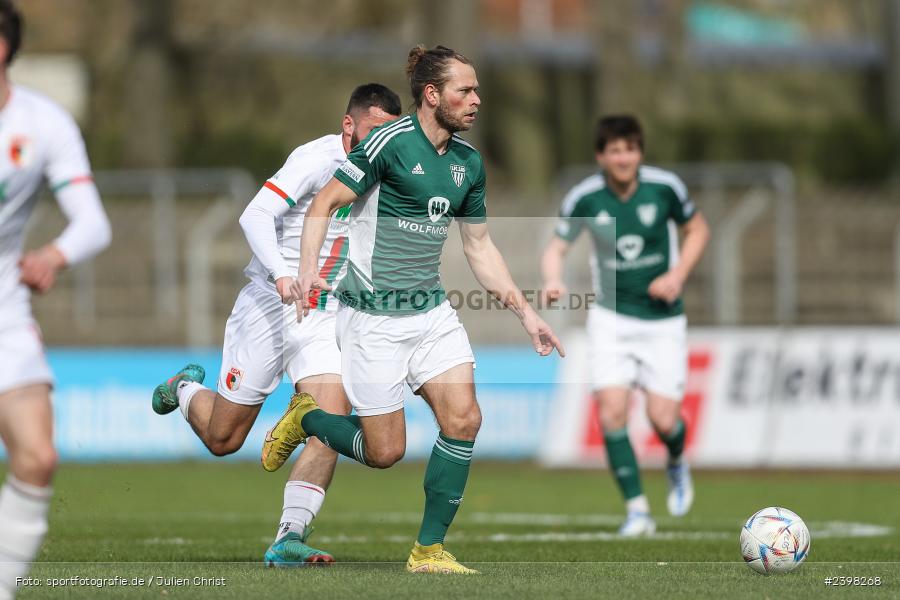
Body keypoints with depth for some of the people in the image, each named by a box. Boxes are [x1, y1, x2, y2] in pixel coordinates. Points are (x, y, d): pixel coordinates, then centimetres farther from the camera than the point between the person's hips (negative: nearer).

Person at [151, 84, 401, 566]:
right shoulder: (319, 159, -17)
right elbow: (256, 216, -26)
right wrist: (283, 275, -39)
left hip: (323, 318, 6)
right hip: (268, 308, -6)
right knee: (222, 440, 4)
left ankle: (289, 539, -17)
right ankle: (187, 390, 39)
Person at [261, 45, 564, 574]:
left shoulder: (470, 162, 7)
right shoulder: (390, 143, -14)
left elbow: (480, 247, 16)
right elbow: (326, 203, -9)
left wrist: (526, 312, 12)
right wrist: (307, 270, -23)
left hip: (432, 311, 6)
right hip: (375, 316, -6)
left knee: (464, 418, -10)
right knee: (385, 451, -4)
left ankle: (430, 549, 1)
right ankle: (304, 418, 27)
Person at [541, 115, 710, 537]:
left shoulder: (664, 187, -10)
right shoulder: (584, 198, -9)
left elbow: (697, 229, 6)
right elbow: (556, 248, 0)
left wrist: (678, 275, -9)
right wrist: (553, 280, -22)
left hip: (662, 319, 0)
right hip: (611, 316, 0)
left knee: (663, 419, -7)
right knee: (611, 412, -15)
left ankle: (677, 464, 31)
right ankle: (637, 510, -5)